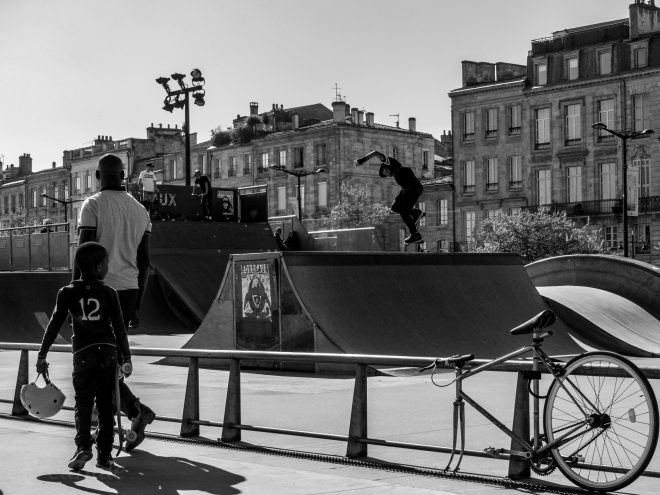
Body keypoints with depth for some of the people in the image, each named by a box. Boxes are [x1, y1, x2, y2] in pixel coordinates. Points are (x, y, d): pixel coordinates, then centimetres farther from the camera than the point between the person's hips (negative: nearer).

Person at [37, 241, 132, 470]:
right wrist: (126, 358, 6)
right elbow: (119, 328, 1)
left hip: (82, 353, 0)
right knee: (106, 405, 7)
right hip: (108, 351, 0)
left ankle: (83, 446, -13)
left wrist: (42, 355, 7)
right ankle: (104, 455, 7)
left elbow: (54, 325, 2)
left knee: (83, 403, 7)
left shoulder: (67, 293, 2)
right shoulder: (109, 293, 1)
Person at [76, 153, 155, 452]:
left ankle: (136, 410, -17)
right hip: (129, 291, 6)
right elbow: (144, 262, 12)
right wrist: (136, 306, 17)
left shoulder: (93, 206, -7)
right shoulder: (140, 210, 11)